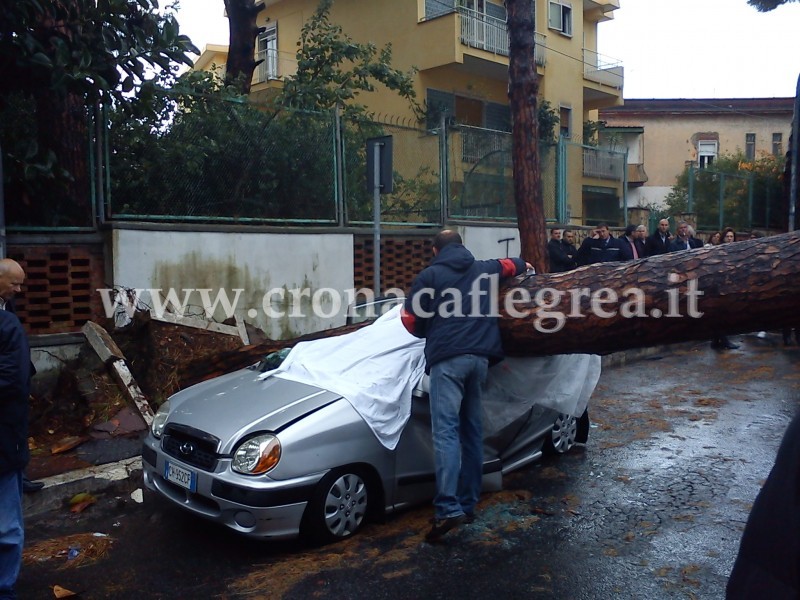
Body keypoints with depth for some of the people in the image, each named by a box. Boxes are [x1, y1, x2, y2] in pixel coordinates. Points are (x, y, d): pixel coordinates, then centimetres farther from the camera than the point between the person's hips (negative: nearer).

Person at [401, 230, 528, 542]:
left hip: (447, 358, -5)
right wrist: (524, 264, 63)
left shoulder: (430, 275, 6)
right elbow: (508, 264, 40)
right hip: (480, 356, 5)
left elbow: (410, 320, 4)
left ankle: (448, 508, -21)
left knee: (446, 431, -12)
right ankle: (468, 503, 17)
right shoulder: (484, 269, 20)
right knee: (471, 430, 13)